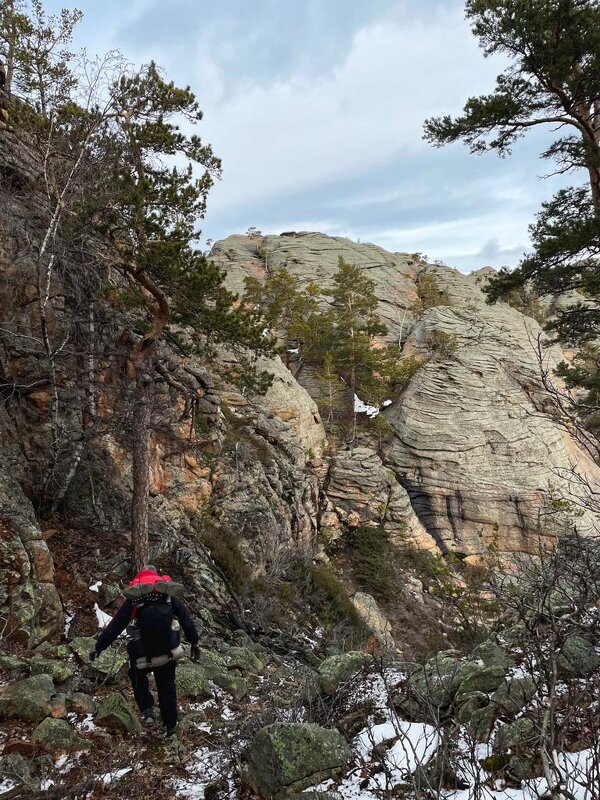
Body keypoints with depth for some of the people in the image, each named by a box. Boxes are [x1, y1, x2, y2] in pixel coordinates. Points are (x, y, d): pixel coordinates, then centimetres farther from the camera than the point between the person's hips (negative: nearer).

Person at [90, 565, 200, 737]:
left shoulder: (134, 599, 1)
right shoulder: (168, 594, 7)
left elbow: (115, 626, 1)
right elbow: (185, 618, 9)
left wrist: (99, 647, 8)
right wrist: (194, 642, 17)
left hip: (143, 654, -2)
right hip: (168, 651, 2)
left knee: (138, 677, 28)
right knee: (167, 687, 19)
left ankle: (147, 710, 14)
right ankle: (170, 725, 27)